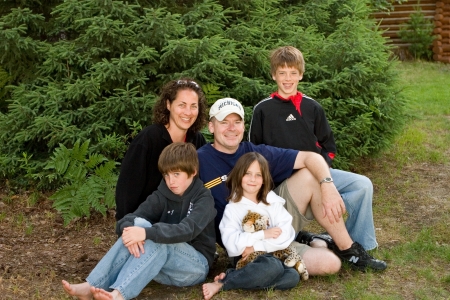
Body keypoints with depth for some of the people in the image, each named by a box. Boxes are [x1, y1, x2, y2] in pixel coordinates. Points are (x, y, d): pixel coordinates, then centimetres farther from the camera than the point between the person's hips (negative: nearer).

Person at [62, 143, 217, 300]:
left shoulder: (203, 198, -10)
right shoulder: (162, 196, 3)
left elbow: (187, 230, -28)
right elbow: (130, 218, -10)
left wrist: (147, 233, -41)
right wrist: (128, 229, -35)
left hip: (195, 266, -4)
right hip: (163, 266, 4)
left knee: (156, 237, -32)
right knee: (138, 225, -24)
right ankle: (92, 286, -33)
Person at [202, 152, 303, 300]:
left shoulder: (273, 203, 6)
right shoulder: (232, 209, 1)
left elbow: (287, 234, -7)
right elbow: (232, 245, -13)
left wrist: (256, 246, -14)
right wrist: (263, 234, -14)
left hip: (273, 256, 4)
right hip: (245, 260, -4)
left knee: (292, 277, -28)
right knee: (272, 267, -34)